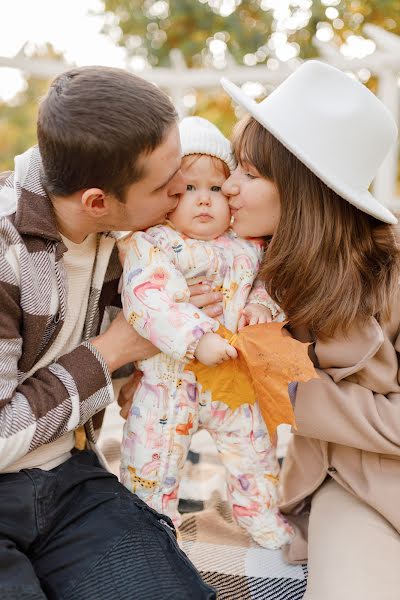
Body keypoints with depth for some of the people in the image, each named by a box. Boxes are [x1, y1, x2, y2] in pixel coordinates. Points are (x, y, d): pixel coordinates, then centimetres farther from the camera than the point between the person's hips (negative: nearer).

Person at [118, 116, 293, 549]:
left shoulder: (247, 247, 1)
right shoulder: (148, 246, -16)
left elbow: (268, 282, 11)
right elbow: (147, 301, -29)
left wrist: (262, 305, -12)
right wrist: (197, 338, -38)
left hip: (234, 381, 4)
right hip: (168, 380, -3)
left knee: (253, 448, 16)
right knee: (151, 462, 8)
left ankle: (263, 520, 40)